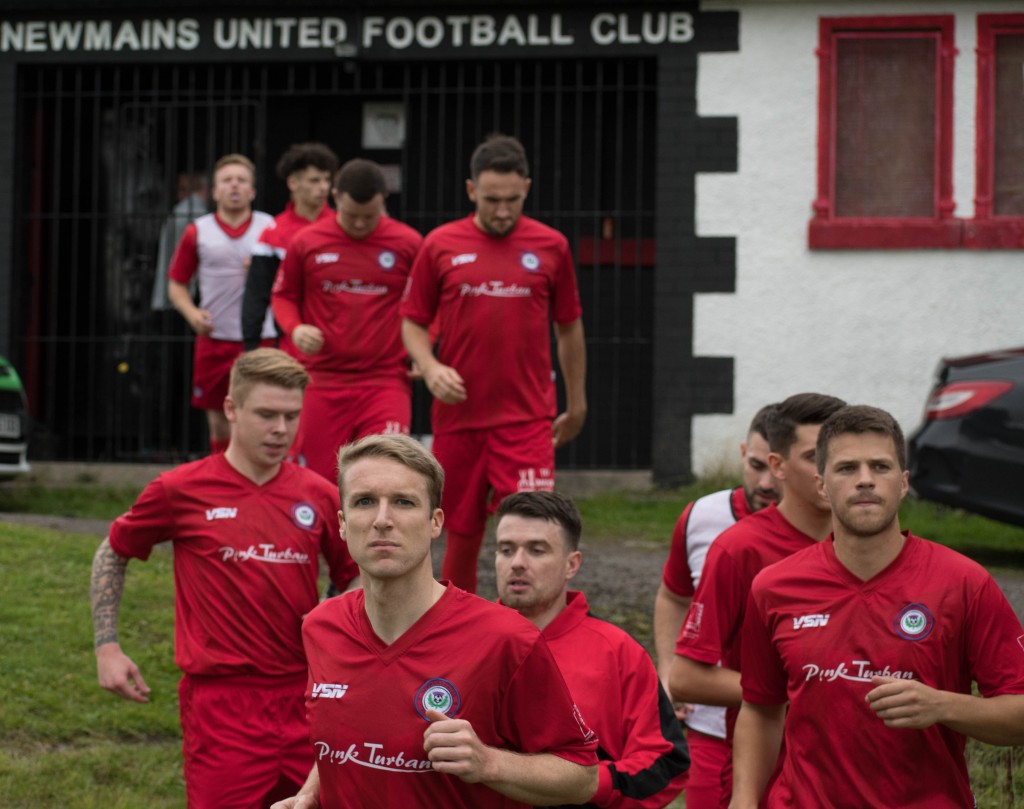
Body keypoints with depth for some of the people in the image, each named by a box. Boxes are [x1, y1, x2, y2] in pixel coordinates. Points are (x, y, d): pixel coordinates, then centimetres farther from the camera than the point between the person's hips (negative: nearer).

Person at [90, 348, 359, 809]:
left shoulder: (318, 495, 4)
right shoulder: (182, 491, -2)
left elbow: (352, 579, 19)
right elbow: (112, 554, 13)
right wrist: (107, 647, 7)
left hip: (304, 694, 3)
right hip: (221, 700, -3)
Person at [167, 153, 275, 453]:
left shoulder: (270, 227, 4)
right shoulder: (198, 231, 5)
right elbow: (176, 284, 11)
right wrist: (192, 313, -8)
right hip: (214, 341, 1)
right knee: (220, 424, 6)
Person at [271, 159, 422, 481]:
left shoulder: (408, 243, 0)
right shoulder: (307, 243, 2)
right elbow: (283, 295, 15)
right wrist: (295, 328, -5)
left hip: (386, 380, -1)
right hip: (323, 382, 2)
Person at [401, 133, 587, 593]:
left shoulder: (551, 247, 3)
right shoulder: (441, 245, 2)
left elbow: (569, 328, 12)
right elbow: (413, 323, 7)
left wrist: (576, 404, 16)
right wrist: (430, 367, -12)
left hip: (528, 418, -1)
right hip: (458, 414, 1)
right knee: (462, 533, 10)